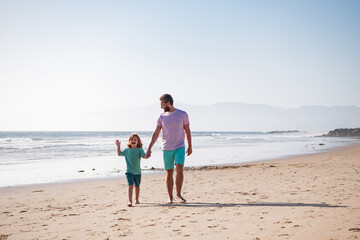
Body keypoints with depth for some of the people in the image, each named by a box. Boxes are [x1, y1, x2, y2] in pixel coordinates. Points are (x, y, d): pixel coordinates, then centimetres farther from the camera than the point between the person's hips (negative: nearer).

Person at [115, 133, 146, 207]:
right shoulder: (127, 150, 3)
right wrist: (118, 146, 7)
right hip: (129, 172, -1)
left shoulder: (139, 150, -4)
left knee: (137, 186, 19)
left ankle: (136, 199, 39)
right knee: (130, 185, -18)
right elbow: (119, 154, 17)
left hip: (137, 172, 1)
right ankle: (130, 201, -26)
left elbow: (145, 156, -17)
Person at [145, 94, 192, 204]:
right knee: (169, 173, 3)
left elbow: (187, 131, 8)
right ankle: (170, 197, 14)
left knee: (179, 169, -16)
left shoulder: (183, 114, 0)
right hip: (167, 149, 2)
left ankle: (178, 194, 1)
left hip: (180, 147, -2)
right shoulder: (161, 117, 4)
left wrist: (190, 146, 7)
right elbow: (156, 133, 3)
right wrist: (149, 149, -3)